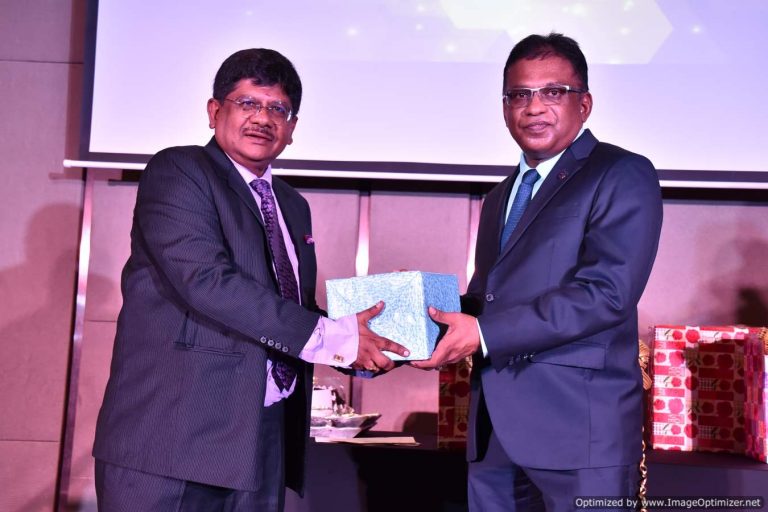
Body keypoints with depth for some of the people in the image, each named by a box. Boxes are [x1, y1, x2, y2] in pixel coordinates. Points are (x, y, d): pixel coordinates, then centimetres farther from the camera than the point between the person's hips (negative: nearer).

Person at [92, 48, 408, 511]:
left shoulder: (293, 205, 18)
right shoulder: (176, 171, -5)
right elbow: (205, 280, -19)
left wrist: (359, 343, 0)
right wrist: (330, 337, -18)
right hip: (173, 437, -6)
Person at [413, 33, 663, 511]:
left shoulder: (623, 176, -6)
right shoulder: (501, 196, 19)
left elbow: (607, 292, -18)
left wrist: (484, 334, -19)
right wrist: (439, 317, -1)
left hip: (581, 426, -6)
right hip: (495, 427, 7)